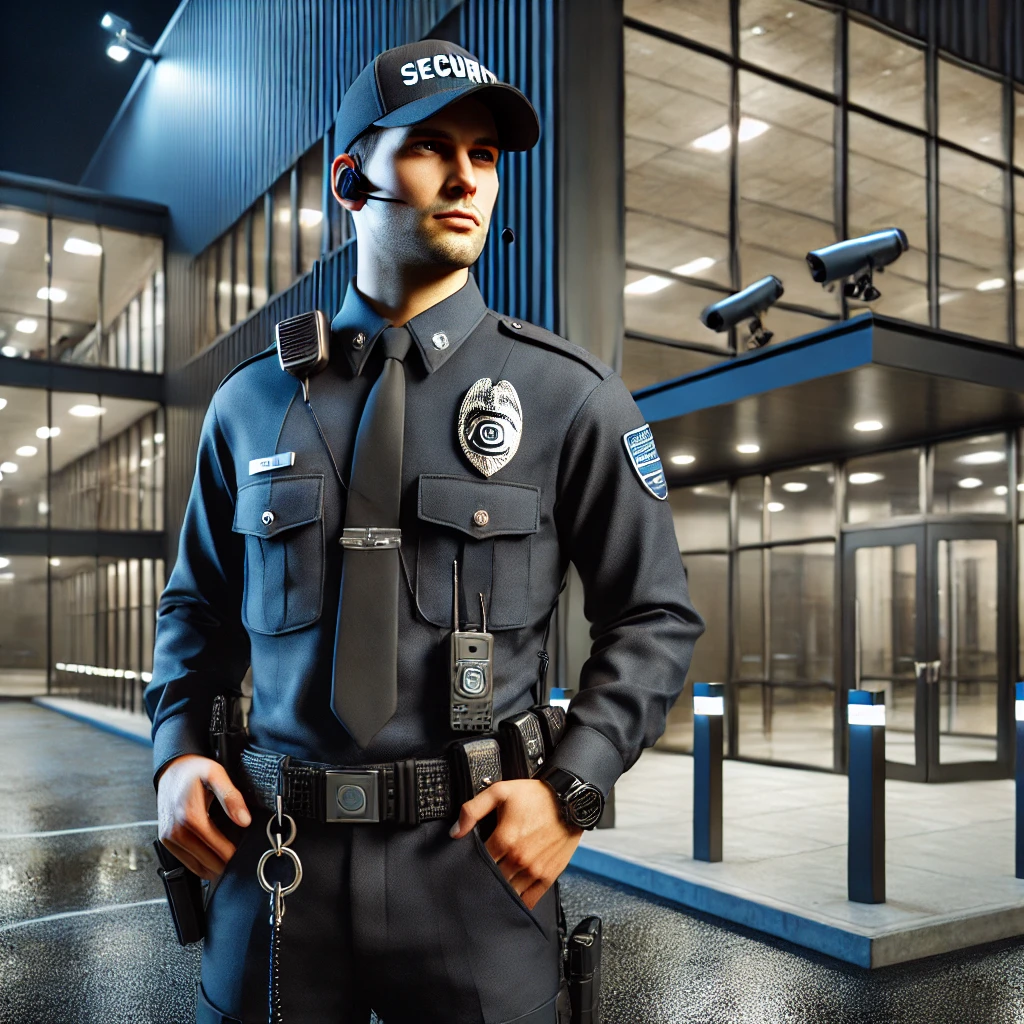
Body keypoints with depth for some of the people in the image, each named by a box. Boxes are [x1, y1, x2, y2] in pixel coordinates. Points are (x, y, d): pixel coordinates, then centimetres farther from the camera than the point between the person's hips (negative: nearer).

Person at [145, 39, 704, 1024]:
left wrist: (568, 788, -9)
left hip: (475, 861, -2)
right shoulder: (252, 402, 5)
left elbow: (655, 619, 1)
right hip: (277, 855, 3)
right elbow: (199, 603, 16)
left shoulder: (570, 395, -2)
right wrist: (177, 750, 1)